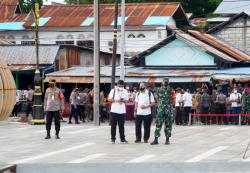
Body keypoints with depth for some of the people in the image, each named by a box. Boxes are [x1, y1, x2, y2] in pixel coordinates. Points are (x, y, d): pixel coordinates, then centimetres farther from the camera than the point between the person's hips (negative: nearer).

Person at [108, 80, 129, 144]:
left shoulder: (125, 91, 10)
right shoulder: (113, 91, 2)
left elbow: (127, 100, 9)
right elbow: (110, 99, -2)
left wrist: (123, 100, -12)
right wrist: (116, 100, -16)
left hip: (122, 111, 2)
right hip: (114, 110, -2)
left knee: (121, 125, 3)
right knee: (113, 125, 1)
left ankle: (122, 139, 7)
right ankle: (113, 139, 7)